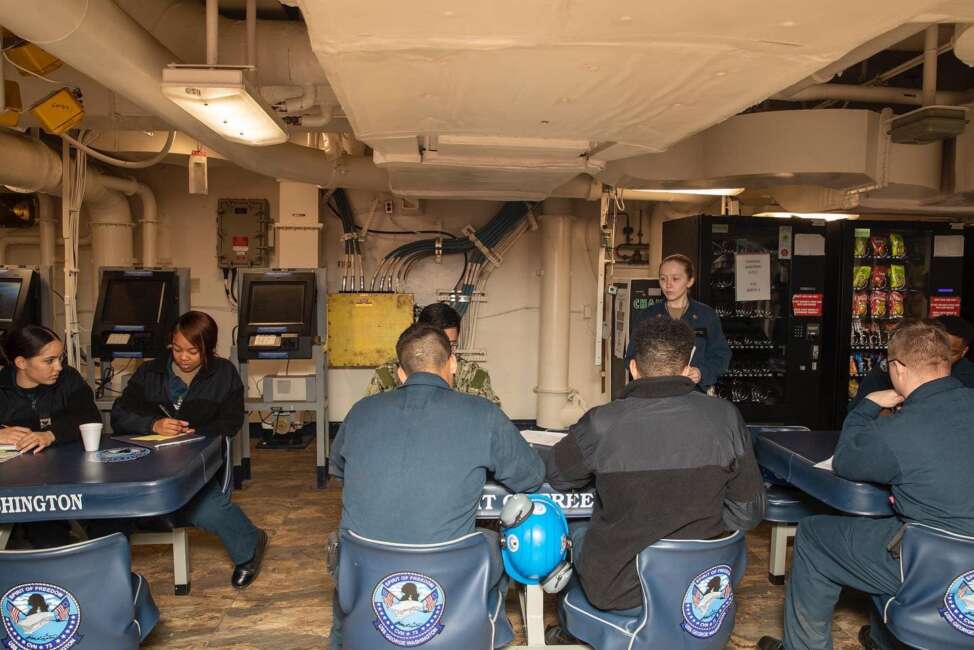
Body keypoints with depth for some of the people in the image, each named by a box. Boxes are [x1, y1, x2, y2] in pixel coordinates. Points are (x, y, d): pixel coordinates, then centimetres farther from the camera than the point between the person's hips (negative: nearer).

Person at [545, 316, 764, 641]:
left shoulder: (602, 423, -20)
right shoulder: (725, 416, -13)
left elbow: (556, 476, 0)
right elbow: (748, 511, -3)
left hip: (617, 589, -2)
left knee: (575, 533, 28)